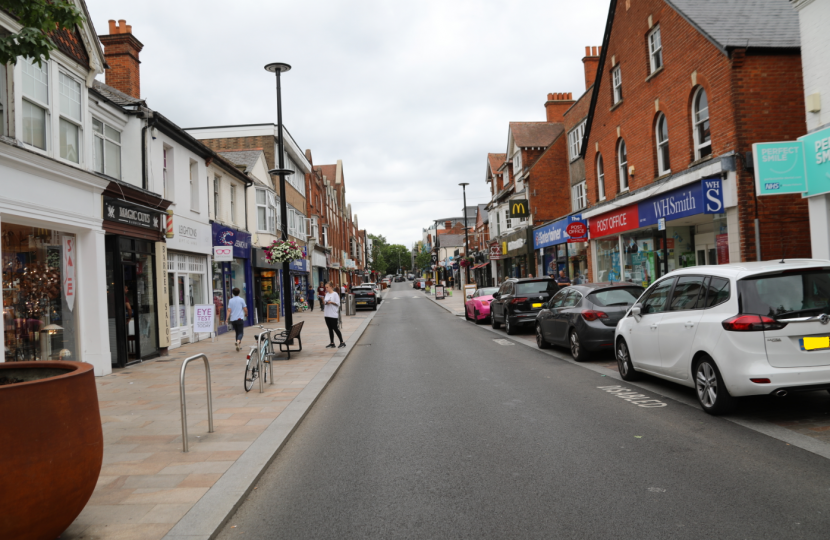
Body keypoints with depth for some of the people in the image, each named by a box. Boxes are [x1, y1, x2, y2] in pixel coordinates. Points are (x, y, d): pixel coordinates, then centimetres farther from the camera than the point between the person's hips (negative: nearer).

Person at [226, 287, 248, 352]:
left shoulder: (230, 300, 6)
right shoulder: (241, 299, -1)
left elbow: (229, 310, -2)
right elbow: (245, 309, 0)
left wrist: (227, 318, -3)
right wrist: (246, 314, 19)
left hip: (232, 319, 3)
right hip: (240, 318, -3)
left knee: (237, 332, 17)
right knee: (240, 332, -4)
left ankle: (238, 344, 20)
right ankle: (238, 341, -31)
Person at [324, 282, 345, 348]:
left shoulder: (335, 294, -7)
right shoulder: (327, 294, 13)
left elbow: (338, 304, -9)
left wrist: (331, 302, -19)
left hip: (333, 315, -7)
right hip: (327, 314, 7)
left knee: (335, 328, -5)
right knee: (330, 329, 8)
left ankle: (342, 342, 3)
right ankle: (332, 343, 12)